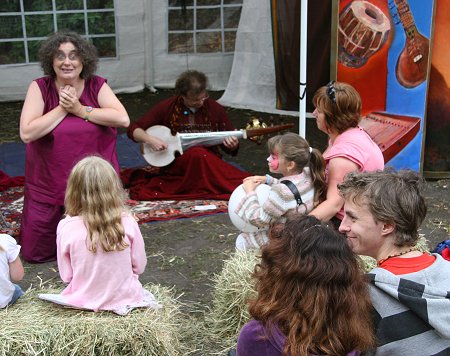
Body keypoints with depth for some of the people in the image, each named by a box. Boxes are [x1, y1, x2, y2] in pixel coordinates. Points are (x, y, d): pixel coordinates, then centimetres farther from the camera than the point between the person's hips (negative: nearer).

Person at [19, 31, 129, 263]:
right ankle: (59, 223, 36)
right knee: (34, 254, 8)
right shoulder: (40, 88, -8)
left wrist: (79, 109, -20)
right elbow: (27, 133, -19)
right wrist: (62, 109, -19)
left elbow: (123, 119, -19)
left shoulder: (97, 86, -5)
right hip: (48, 186, 0)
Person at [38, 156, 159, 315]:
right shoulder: (128, 223, -16)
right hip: (125, 297, 0)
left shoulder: (66, 227, -18)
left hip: (84, 300, 0)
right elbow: (139, 266, -4)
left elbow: (66, 276, -7)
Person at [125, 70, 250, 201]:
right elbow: (133, 129, 4)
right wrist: (149, 139, -16)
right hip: (175, 165, -1)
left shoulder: (215, 109, 6)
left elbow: (230, 148, 15)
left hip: (210, 162, 2)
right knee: (198, 153, -34)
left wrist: (232, 145, -9)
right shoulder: (166, 108, 1)